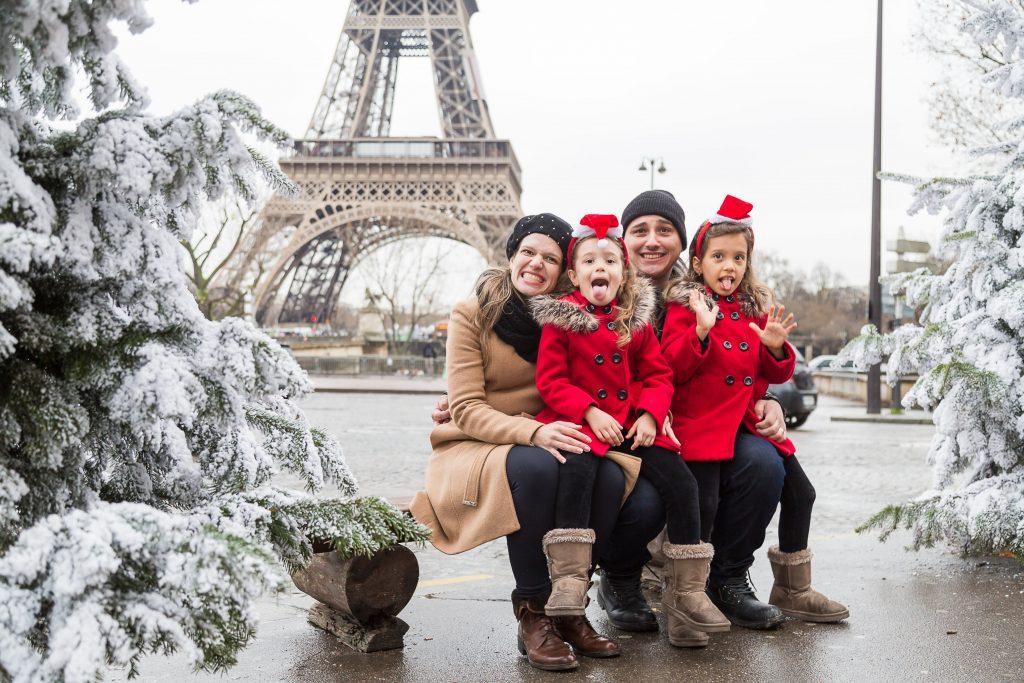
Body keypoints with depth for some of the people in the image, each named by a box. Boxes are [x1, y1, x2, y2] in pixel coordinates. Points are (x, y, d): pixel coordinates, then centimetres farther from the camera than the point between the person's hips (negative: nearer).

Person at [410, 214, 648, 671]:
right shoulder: (472, 315, -7)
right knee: (536, 467, -37)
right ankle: (532, 612, -22)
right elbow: (466, 410, -14)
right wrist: (532, 433, -32)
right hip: (474, 448, -3)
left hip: (548, 443, 4)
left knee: (609, 478, -27)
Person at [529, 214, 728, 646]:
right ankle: (568, 582, -35)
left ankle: (687, 594, -1)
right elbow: (550, 379, -4)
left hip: (632, 425, 4)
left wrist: (650, 415, -9)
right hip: (581, 422, -4)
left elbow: (658, 375, 10)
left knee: (681, 482, -12)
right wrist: (590, 412, -17)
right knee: (577, 469, -36)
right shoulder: (560, 319, 2)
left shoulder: (636, 320, 12)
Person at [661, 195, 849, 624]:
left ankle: (792, 589, 22)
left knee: (800, 492, 7)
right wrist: (701, 331, -26)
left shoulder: (757, 309, 15)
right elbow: (672, 368, -13)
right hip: (700, 422, -6)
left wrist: (776, 348, -6)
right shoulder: (685, 307, -2)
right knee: (703, 504, -15)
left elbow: (777, 375, 15)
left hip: (748, 423, 6)